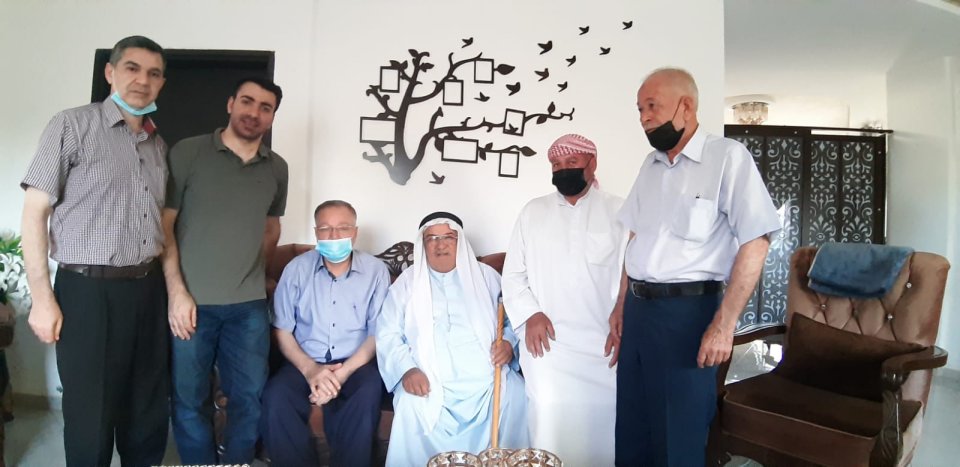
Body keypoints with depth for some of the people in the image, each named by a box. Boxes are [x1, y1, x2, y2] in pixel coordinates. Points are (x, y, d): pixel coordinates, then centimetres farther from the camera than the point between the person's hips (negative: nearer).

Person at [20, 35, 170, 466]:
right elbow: (35, 211, -7)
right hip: (89, 290, -5)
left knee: (149, 408, 14)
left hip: (148, 289, 5)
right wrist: (42, 297, -12)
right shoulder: (72, 126, -4)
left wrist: (171, 283, 10)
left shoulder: (158, 144, 12)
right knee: (91, 413, 6)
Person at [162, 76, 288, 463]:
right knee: (190, 401, 8)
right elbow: (164, 224, -4)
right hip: (192, 301, -2)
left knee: (250, 398, 9)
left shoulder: (277, 168, 8)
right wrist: (177, 291, -10)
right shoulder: (187, 153, -2)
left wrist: (254, 275, 13)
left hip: (250, 306, 3)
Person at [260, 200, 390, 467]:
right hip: (306, 363, 1)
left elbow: (378, 333, -4)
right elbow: (282, 329, 1)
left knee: (368, 395, -32)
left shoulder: (376, 271, -2)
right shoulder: (297, 269, 2)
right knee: (275, 397, -27)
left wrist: (343, 373, -18)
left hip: (356, 364, -1)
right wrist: (309, 369, -15)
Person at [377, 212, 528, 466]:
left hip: (487, 378, 1)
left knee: (516, 395, -25)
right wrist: (407, 369, -14)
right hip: (431, 382, -1)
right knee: (411, 406, -29)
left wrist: (509, 343, -9)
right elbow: (387, 335, 4)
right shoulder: (407, 282, 11)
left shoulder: (487, 276, 14)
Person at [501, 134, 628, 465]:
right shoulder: (532, 212, 13)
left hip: (604, 344, -1)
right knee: (551, 418, -6)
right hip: (547, 341, 1)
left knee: (603, 418, 1)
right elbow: (513, 274, 11)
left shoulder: (619, 212, 6)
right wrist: (530, 314, -4)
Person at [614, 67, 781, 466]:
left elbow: (754, 243, -14)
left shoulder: (728, 157, -10)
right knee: (630, 429, 16)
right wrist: (623, 305, 14)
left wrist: (723, 324, -18)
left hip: (687, 310, -6)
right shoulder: (650, 164, 11)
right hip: (638, 307, 7)